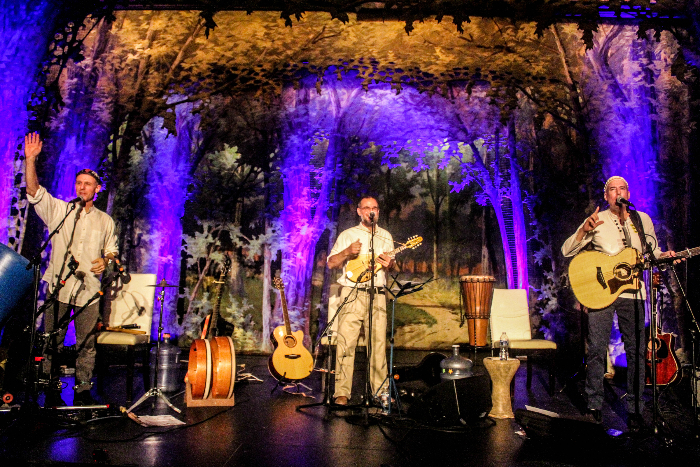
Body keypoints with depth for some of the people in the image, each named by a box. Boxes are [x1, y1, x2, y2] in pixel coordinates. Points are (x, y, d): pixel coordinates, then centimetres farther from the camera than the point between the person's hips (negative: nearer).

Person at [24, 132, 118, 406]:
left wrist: (106, 261, -6)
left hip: (89, 290, 1)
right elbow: (33, 191, -4)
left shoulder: (105, 221, 13)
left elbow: (112, 251, 17)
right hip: (58, 286, -1)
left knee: (87, 344, 3)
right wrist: (30, 159, -15)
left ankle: (82, 391, 15)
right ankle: (51, 392, 14)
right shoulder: (58, 210, 8)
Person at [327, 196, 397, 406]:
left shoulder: (385, 236, 18)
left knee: (379, 342, 2)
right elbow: (331, 263, 5)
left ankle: (381, 389, 12)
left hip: (377, 295, 3)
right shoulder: (347, 235, 8)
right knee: (346, 343, -7)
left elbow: (392, 264, 23)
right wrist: (347, 252, -12)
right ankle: (342, 392, -3)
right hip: (352, 294, -3)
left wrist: (389, 264, -1)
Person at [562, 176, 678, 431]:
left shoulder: (643, 219, 12)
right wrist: (584, 230, -20)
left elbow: (652, 252, 20)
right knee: (597, 350, -1)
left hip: (632, 293, 2)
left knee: (636, 351, 2)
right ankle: (594, 405, 12)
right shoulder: (597, 220, 4)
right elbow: (567, 250, -3)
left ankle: (635, 409, 13)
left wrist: (666, 256, -3)